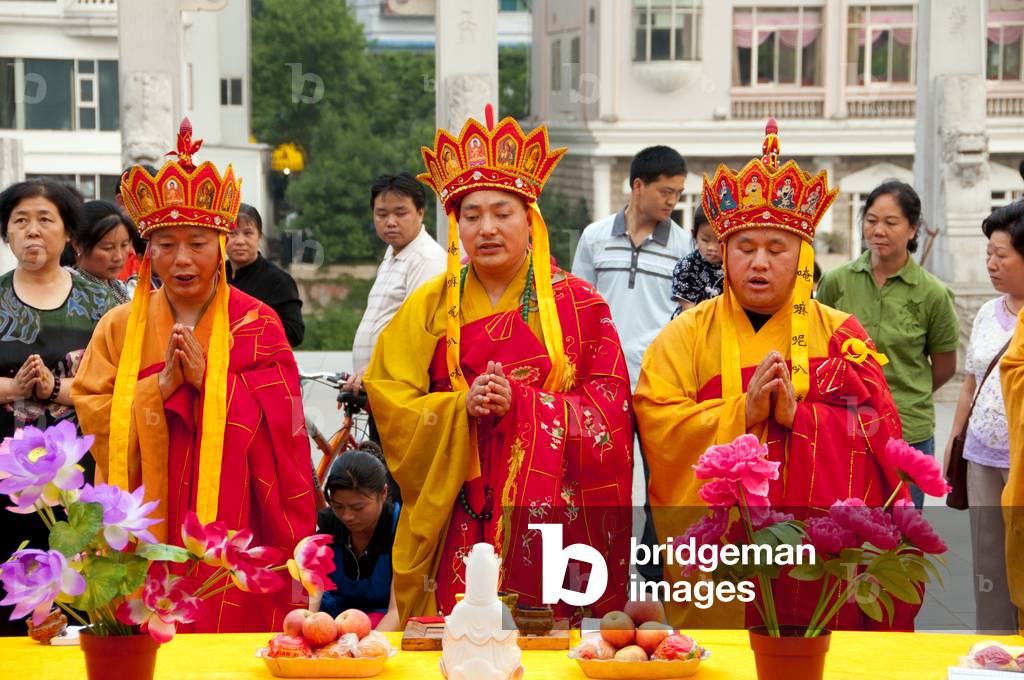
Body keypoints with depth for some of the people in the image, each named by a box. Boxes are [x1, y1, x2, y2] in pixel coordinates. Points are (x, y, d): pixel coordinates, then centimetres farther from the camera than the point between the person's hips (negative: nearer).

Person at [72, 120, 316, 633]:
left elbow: (279, 421, -4)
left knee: (231, 628, -4)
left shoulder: (257, 325, 4)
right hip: (144, 532, 1)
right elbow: (92, 415, 1)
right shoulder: (120, 327, 9)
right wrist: (160, 384, -12)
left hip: (233, 533, -1)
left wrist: (208, 378, -13)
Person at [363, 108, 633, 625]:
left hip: (553, 521, -1)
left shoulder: (579, 305, 4)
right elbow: (390, 407, 4)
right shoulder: (428, 308, 9)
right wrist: (462, 407, -13)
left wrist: (520, 403, -15)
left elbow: (610, 410, -3)